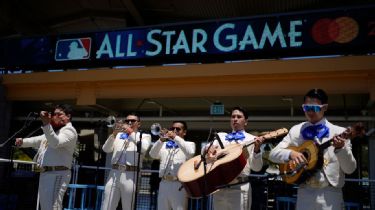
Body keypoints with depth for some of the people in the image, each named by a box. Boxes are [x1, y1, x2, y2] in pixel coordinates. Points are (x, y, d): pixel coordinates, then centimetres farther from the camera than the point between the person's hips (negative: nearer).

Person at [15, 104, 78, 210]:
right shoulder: (54, 131, 25)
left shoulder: (69, 131, -7)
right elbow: (38, 140, 27)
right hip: (45, 173, 10)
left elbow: (55, 143, -25)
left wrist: (46, 124, -35)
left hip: (57, 174, -10)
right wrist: (22, 141, 9)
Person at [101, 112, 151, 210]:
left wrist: (131, 132, -10)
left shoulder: (145, 136, 11)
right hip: (114, 173, 3)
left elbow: (143, 148, -10)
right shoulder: (118, 135, 20)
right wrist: (113, 134, -6)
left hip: (130, 175, -3)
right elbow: (106, 149, 8)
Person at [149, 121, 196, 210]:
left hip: (179, 184, -3)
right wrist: (161, 140, -11)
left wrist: (176, 138, -15)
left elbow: (190, 153, -13)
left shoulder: (189, 144, 11)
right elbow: (153, 155, 3)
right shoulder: (164, 144, 19)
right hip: (164, 184, 4)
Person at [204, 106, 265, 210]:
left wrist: (256, 149, -19)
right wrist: (209, 148, -16)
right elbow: (205, 149, 6)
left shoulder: (252, 139, 5)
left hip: (240, 187, -3)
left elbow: (256, 167, -2)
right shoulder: (220, 136, 16)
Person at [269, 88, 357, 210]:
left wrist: (341, 149, -21)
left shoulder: (339, 132, -1)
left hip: (330, 194, -1)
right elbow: (273, 154, 2)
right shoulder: (296, 131, 5)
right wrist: (290, 153, -16)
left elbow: (350, 169, -3)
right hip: (304, 193, 2)